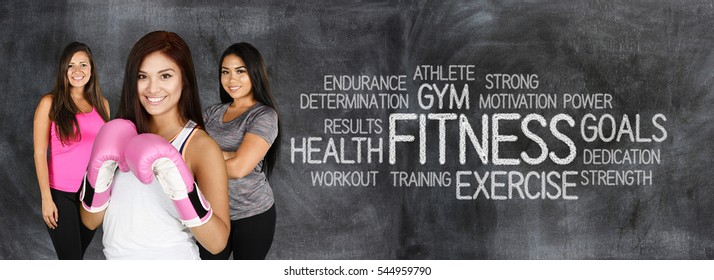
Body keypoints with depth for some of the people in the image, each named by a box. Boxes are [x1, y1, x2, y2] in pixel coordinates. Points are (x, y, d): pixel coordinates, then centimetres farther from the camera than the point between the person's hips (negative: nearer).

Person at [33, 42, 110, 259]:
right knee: (72, 260, -3)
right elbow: (39, 153, -7)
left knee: (77, 255, 13)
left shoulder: (101, 104, 6)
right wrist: (46, 198, -12)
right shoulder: (50, 103, -5)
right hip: (61, 194, -3)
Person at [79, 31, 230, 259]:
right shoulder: (123, 136, -4)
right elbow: (90, 221, -2)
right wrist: (99, 174, -19)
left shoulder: (201, 146, -15)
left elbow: (217, 242, -20)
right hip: (116, 259, 4)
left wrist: (181, 188, -32)